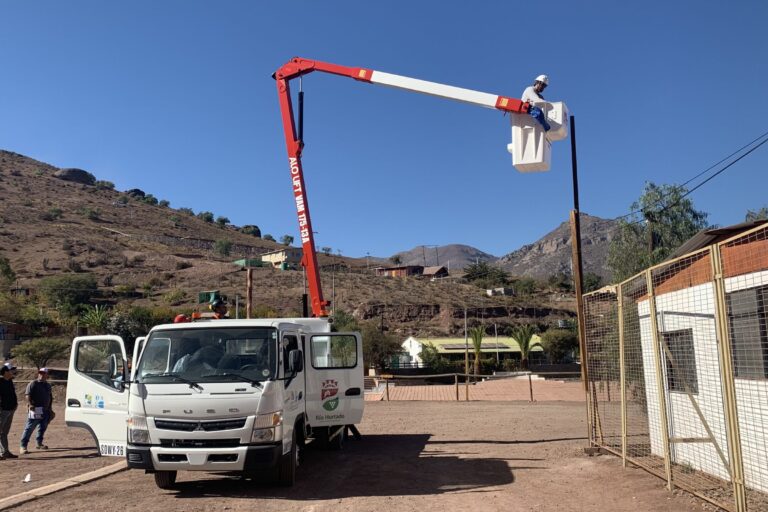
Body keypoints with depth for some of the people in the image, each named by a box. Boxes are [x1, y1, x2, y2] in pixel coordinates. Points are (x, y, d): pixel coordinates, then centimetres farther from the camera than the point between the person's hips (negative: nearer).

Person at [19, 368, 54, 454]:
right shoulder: (33, 384, -3)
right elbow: (28, 396, -13)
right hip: (36, 410, -7)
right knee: (29, 428, -8)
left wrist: (50, 408, 19)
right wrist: (30, 404, -27)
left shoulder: (48, 385, 18)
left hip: (45, 411, 7)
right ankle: (23, 446, -5)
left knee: (43, 428, 13)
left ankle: (39, 443, 26)